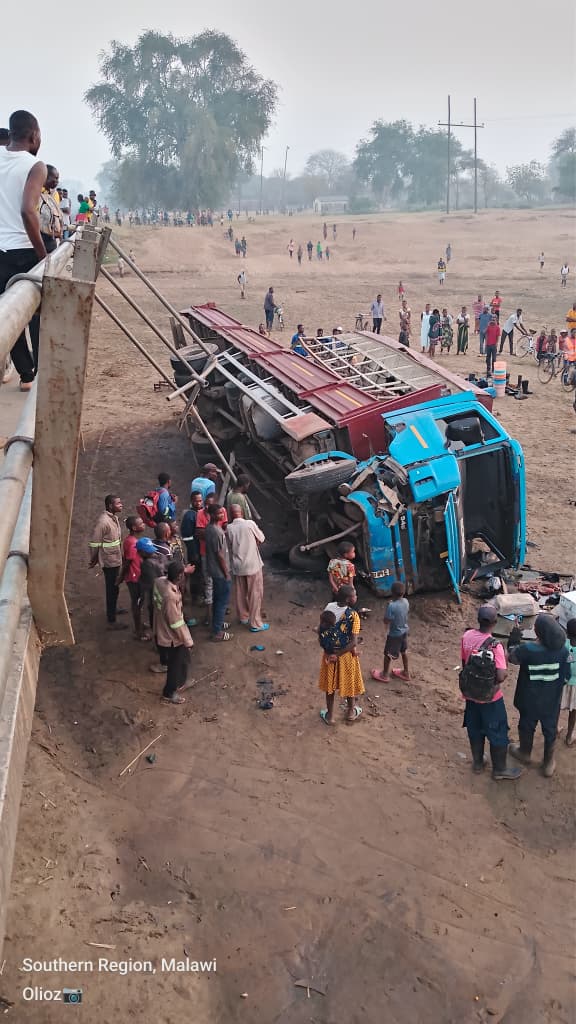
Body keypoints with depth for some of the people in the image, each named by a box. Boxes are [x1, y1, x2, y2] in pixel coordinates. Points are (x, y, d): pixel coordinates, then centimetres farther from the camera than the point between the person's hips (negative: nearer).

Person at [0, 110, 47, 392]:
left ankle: (26, 374, 17)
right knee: (39, 316, 9)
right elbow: (28, 211, -24)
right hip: (24, 251, -5)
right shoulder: (35, 166, -11)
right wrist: (43, 254, -18)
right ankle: (42, 374, 12)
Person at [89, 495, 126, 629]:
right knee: (112, 589, 0)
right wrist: (93, 560, -9)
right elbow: (94, 543, -20)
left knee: (114, 587, 25)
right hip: (109, 560, -9)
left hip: (115, 559, 9)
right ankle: (111, 621, 10)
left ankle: (113, 609, 45)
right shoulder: (103, 521, -26)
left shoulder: (114, 517, 2)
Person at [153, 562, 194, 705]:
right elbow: (176, 623, -28)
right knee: (176, 665, 16)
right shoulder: (170, 596, -37)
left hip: (161, 630, 8)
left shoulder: (160, 581, -14)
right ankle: (169, 693, 36)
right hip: (172, 637, -8)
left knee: (183, 658, 29)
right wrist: (188, 641, -16)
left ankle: (180, 683, 51)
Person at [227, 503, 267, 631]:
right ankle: (256, 624, 8)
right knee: (255, 594, 5)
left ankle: (243, 617, 34)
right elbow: (262, 539, 0)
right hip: (253, 564, -3)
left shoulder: (229, 529, -5)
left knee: (240, 593, 19)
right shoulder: (250, 524, -12)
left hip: (237, 566, 3)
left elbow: (229, 547, 5)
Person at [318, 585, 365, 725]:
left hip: (329, 653, 3)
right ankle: (351, 714, 37)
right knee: (349, 683, 18)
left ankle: (330, 715, 32)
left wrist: (328, 652, -1)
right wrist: (338, 655, -17)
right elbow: (354, 642, -24)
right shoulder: (353, 615, -22)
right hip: (346, 655, -3)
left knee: (330, 684, 19)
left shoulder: (328, 611, -9)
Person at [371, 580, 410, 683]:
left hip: (394, 634, -7)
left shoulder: (392, 606, -33)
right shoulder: (406, 601, -11)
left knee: (388, 654, 12)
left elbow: (386, 621, -26)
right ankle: (406, 673, 38)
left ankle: (384, 675, 27)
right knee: (404, 651, 23)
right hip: (404, 631, 7)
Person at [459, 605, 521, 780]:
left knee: (475, 730, 23)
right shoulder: (495, 646, -28)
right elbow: (501, 676, -30)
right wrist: (505, 672, -7)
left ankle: (477, 763, 39)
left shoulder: (467, 636, -11)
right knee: (498, 734, 14)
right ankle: (500, 770, 28)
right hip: (490, 698, -5)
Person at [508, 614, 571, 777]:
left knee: (527, 726, 24)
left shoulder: (527, 649, -28)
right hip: (552, 700, 1)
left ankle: (525, 754, 49)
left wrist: (514, 640, 5)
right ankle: (549, 764, 38)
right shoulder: (562, 650, -20)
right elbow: (566, 676, -7)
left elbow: (512, 658, -6)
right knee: (550, 730, 22)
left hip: (530, 699, -1)